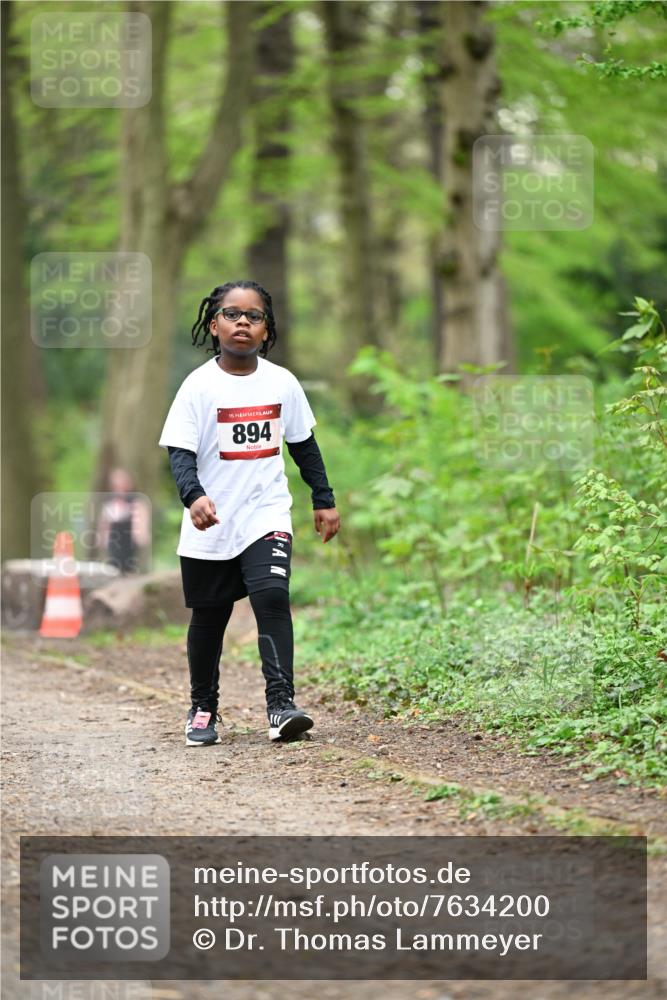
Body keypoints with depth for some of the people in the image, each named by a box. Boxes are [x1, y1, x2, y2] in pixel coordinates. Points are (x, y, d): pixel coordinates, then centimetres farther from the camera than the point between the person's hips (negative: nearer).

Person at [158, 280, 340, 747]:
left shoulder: (282, 383, 2)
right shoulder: (199, 386, -7)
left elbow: (304, 445, 14)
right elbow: (180, 451, -12)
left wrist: (324, 500, 14)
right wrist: (194, 495, -30)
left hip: (267, 514, 1)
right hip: (211, 525, -1)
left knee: (272, 596, -20)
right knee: (209, 618, 10)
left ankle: (281, 704, -22)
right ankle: (203, 709, 29)